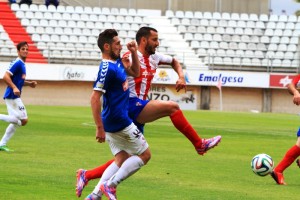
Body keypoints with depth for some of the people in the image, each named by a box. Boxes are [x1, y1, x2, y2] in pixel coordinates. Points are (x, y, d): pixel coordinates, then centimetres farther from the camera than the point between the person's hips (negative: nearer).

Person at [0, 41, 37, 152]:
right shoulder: (17, 63, -13)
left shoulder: (22, 64, 16)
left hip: (14, 96, 10)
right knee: (23, 120, -11)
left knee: (16, 122, 14)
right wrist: (14, 88, -31)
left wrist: (29, 83, 15)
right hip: (13, 96, -10)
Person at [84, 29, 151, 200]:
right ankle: (110, 185, -3)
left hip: (113, 122, 9)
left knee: (122, 160, 11)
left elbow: (135, 72, 26)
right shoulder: (107, 69, -20)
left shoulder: (117, 62, 8)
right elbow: (95, 98, -24)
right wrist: (100, 128, -25)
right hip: (120, 122, -9)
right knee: (144, 155, 1)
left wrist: (134, 52, 9)